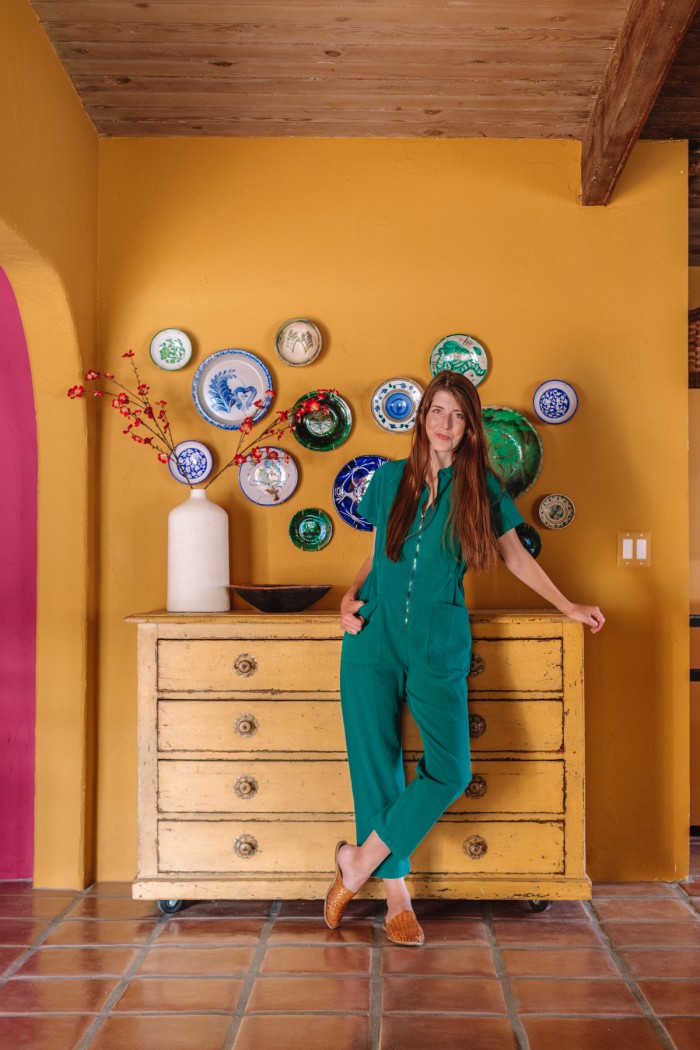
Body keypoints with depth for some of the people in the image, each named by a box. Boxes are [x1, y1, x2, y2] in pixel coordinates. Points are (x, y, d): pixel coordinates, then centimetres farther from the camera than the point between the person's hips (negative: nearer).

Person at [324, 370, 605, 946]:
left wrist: (569, 606, 17)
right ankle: (396, 892, 14)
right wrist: (351, 595, 3)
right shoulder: (390, 478, 7)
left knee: (450, 771, -11)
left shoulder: (482, 489, 4)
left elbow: (517, 557, 15)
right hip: (374, 637, 1)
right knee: (376, 765, 1)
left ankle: (359, 862, 6)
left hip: (438, 644, -1)